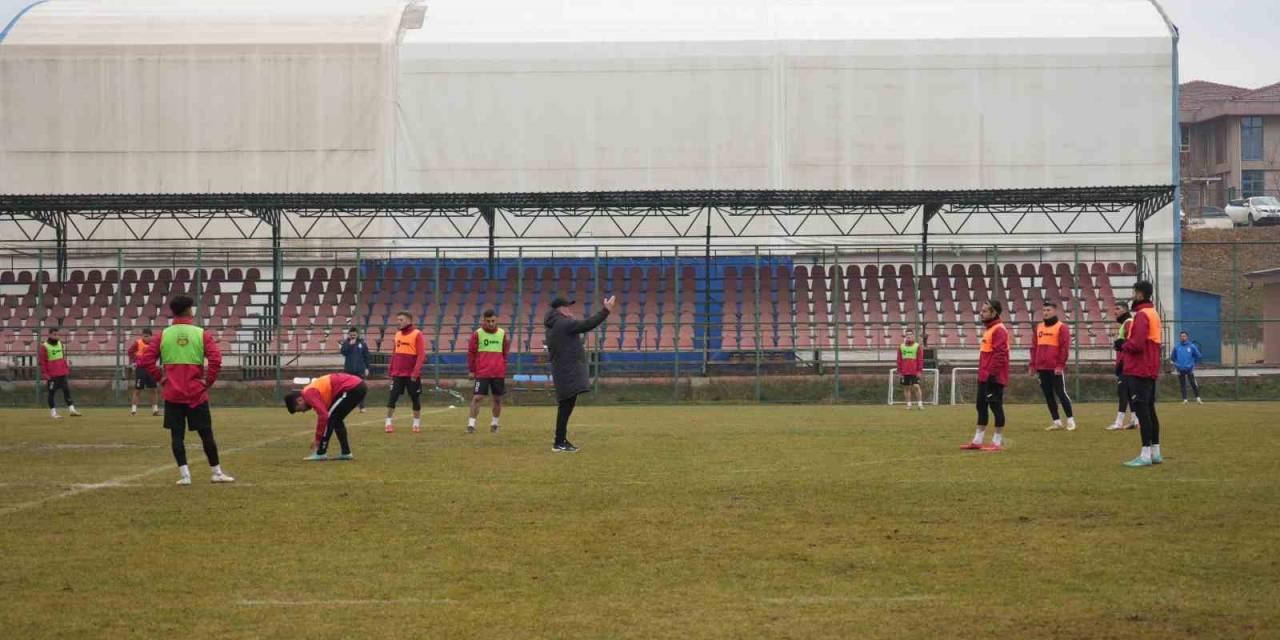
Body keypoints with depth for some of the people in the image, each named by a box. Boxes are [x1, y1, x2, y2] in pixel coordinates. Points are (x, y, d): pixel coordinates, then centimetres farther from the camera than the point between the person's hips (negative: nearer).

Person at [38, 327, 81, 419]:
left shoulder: (60, 343, 11)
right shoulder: (44, 346, -7)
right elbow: (42, 362, -7)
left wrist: (67, 368, 16)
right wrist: (44, 375, -10)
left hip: (62, 373, 5)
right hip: (51, 375, -5)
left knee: (67, 390, 1)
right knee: (51, 392, 1)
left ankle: (71, 409, 1)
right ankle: (53, 412, 7)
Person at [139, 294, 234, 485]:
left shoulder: (163, 335, 2)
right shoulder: (201, 334, -3)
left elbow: (145, 360, -4)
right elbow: (216, 359, -15)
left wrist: (159, 377, 5)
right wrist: (209, 381, -5)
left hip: (173, 394, 1)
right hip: (196, 394, -1)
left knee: (177, 435, 6)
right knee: (206, 434, 8)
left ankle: (184, 474, -1)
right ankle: (216, 473, 15)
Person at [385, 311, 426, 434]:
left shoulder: (417, 334, -7)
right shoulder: (398, 334, 10)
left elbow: (421, 355, -12)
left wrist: (416, 371, -19)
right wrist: (390, 368, 9)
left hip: (412, 375, -4)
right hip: (397, 374, 4)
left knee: (415, 398, 6)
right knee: (392, 398, -3)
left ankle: (417, 423, 17)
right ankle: (388, 423, 1)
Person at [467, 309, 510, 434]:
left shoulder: (502, 334, 6)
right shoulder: (477, 334, -1)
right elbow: (471, 352, 3)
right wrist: (471, 370, 3)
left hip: (498, 373, 3)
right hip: (481, 373, -3)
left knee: (498, 398, 9)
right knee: (477, 397, -9)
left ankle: (494, 423, 25)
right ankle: (471, 424, -5)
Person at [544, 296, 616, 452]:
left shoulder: (553, 326, 16)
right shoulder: (564, 324, -15)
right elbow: (587, 324, -18)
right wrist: (606, 310, -13)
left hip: (565, 372, 10)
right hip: (568, 373, -10)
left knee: (566, 405, 15)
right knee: (567, 405, -10)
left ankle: (562, 440, 20)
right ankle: (559, 443, -10)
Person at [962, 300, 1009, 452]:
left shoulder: (999, 330, -15)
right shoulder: (989, 330, 17)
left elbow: (1000, 354, -22)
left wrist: (992, 374, -24)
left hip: (993, 378, -10)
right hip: (984, 377, 10)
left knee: (995, 406, -4)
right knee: (981, 406, 13)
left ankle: (998, 442, 1)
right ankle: (977, 441, 20)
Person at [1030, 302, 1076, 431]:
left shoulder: (1061, 327, -4)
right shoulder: (1039, 327, 16)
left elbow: (1065, 348, -9)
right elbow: (1034, 347, 18)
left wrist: (1060, 365, -15)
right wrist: (1033, 365, 12)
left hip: (1055, 369, -6)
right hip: (1042, 369, 6)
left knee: (1061, 393, -5)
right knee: (1048, 395, 8)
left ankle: (1070, 420, 4)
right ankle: (1056, 422, 14)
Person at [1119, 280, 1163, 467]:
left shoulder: (1141, 315, -14)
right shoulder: (1153, 313, 17)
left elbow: (1137, 344, -22)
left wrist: (1123, 346, -4)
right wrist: (1126, 345, 10)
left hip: (1139, 372, -10)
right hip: (1151, 370, 10)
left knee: (1141, 411, -9)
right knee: (1149, 410, 14)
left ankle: (1145, 455, -11)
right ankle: (1155, 452, 18)